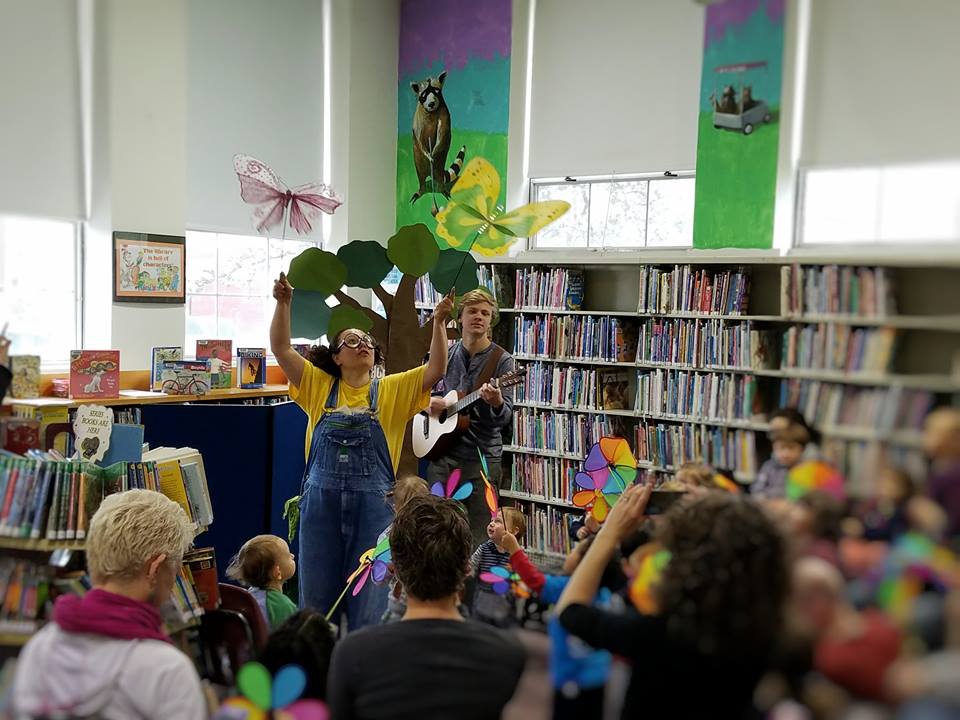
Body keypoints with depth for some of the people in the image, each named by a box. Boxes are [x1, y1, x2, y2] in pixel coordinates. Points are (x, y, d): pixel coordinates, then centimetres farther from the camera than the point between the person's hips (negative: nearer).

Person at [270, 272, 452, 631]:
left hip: (373, 503, -1)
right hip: (321, 498, 1)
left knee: (368, 594, 9)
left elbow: (436, 369, -8)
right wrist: (283, 303, -11)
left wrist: (438, 323, -17)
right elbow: (281, 349, -2)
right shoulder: (319, 386, 5)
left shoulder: (393, 390, 4)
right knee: (317, 590, 14)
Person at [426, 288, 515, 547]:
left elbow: (505, 417, -9)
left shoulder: (501, 360, -4)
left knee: (478, 538, 0)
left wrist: (496, 403, -32)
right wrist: (429, 403, -2)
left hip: (482, 458, -3)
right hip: (441, 453, 4)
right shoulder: (444, 353, 7)